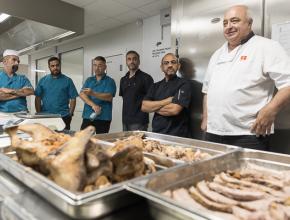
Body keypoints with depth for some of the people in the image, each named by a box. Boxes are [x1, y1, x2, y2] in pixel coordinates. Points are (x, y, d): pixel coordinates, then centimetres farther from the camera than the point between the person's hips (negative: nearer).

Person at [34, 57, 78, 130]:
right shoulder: (43, 80, 8)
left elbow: (73, 99, 1)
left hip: (63, 117, -1)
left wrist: (70, 114, -7)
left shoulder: (67, 80, 3)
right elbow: (38, 98, 8)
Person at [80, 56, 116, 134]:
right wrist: (93, 105, -15)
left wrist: (93, 93, -28)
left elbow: (109, 97, -13)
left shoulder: (110, 81, 2)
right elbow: (82, 94, 1)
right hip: (87, 116, 4)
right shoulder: (89, 80, 15)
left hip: (103, 118, -3)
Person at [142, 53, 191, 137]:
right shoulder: (155, 86, 12)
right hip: (156, 133, 4)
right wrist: (168, 100, -10)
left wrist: (154, 107, -3)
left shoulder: (184, 84, -4)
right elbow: (144, 107, -2)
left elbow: (174, 110, -17)